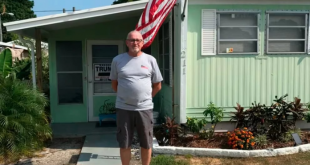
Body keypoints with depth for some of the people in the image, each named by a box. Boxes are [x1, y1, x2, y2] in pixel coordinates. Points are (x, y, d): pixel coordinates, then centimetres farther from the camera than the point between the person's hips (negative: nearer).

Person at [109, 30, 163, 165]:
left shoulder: (150, 60, 1)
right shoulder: (117, 60, 1)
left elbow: (157, 85, 8)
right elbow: (114, 83, 12)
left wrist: (145, 98, 8)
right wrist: (124, 97, 8)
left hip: (145, 108, 0)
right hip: (123, 108, 0)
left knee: (146, 144, 12)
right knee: (124, 144, 10)